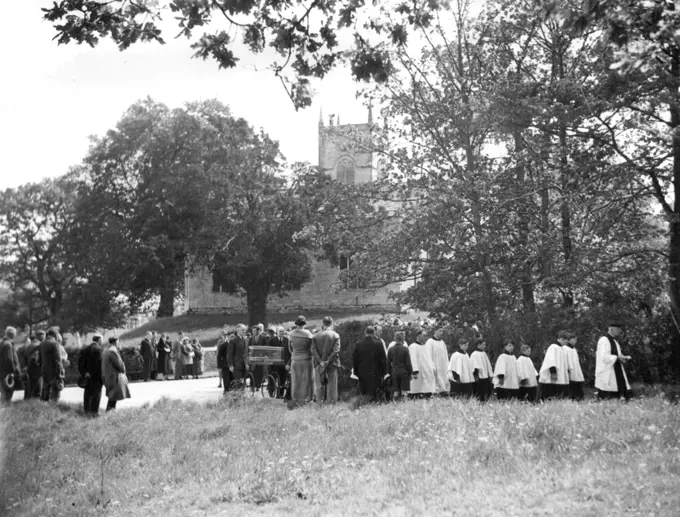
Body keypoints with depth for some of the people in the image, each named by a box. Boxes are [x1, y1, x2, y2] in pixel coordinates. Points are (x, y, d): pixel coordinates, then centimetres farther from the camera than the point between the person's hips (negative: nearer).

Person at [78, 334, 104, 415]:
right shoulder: (98, 349, -13)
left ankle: (87, 410, 18)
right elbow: (99, 363, -17)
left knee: (88, 393, 14)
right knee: (96, 393, 1)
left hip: (88, 376, 6)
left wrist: (84, 373, 1)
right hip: (96, 375, -6)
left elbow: (80, 362, 4)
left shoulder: (85, 349, 8)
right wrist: (101, 376, -13)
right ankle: (94, 411, 0)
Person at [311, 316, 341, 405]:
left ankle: (320, 403, 10)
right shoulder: (335, 335, -5)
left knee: (320, 385, 9)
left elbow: (313, 350, -6)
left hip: (319, 364, 2)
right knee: (332, 385, 3)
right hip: (332, 364, -2)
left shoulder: (316, 335, 1)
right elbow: (336, 350, -12)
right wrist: (328, 361, -10)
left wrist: (320, 362, -8)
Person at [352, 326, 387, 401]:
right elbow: (383, 359, -4)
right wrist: (383, 372, 5)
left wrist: (356, 372, 14)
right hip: (375, 374, -2)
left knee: (362, 394, 9)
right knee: (373, 394, -1)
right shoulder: (378, 344, -7)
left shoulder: (358, 344, 0)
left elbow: (354, 360, 5)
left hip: (362, 373, 2)